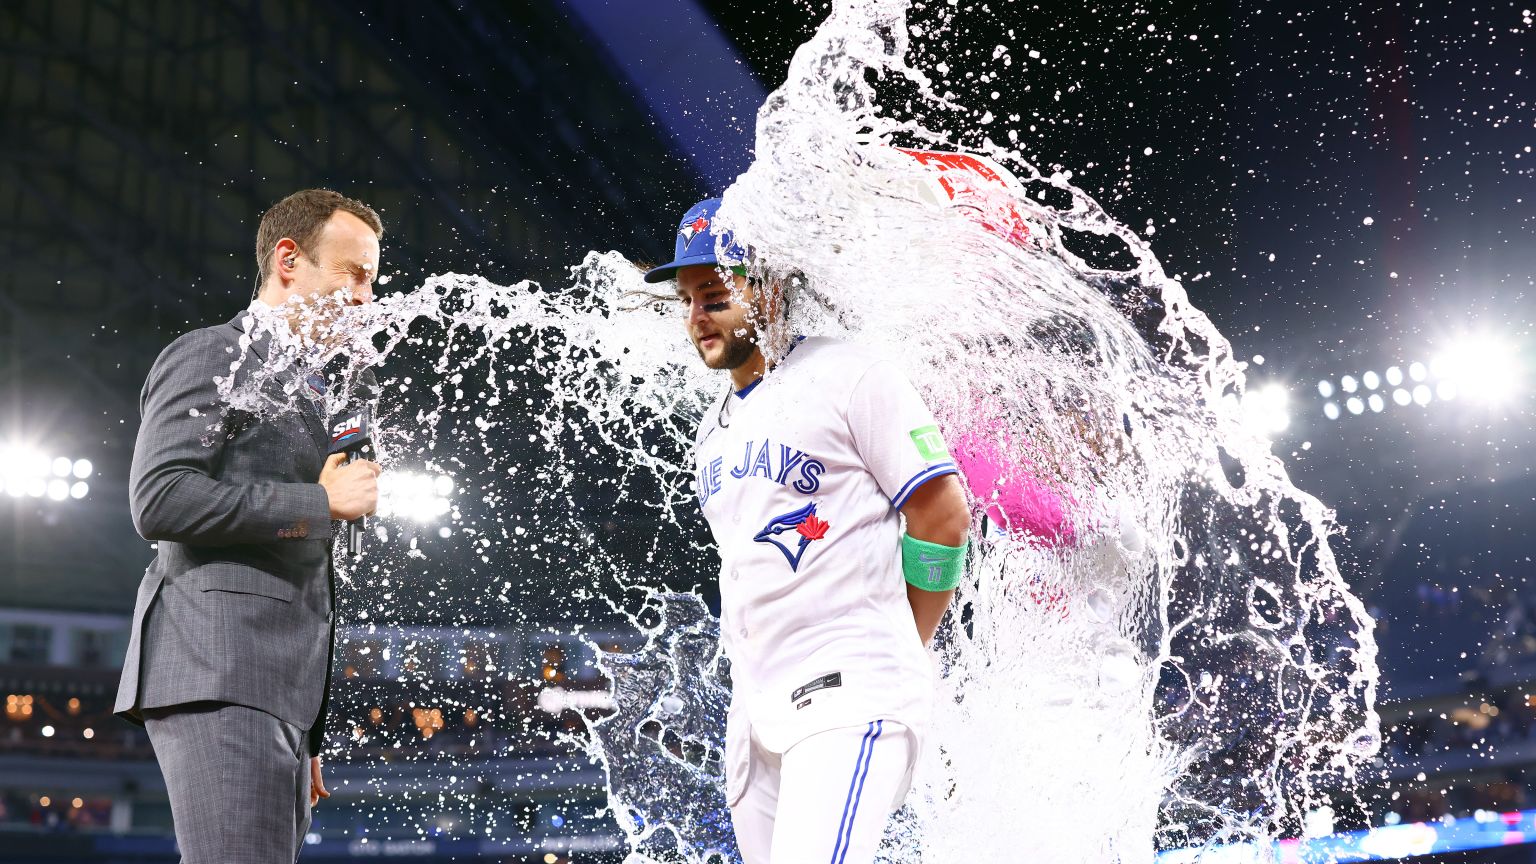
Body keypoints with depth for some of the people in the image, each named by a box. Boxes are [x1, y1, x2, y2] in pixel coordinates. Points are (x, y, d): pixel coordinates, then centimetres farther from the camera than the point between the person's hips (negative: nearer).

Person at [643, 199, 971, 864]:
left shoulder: (848, 375, -4)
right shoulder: (714, 430, 20)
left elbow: (943, 513, -7)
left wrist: (893, 649, 1)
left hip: (851, 698, -8)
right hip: (757, 711, 8)